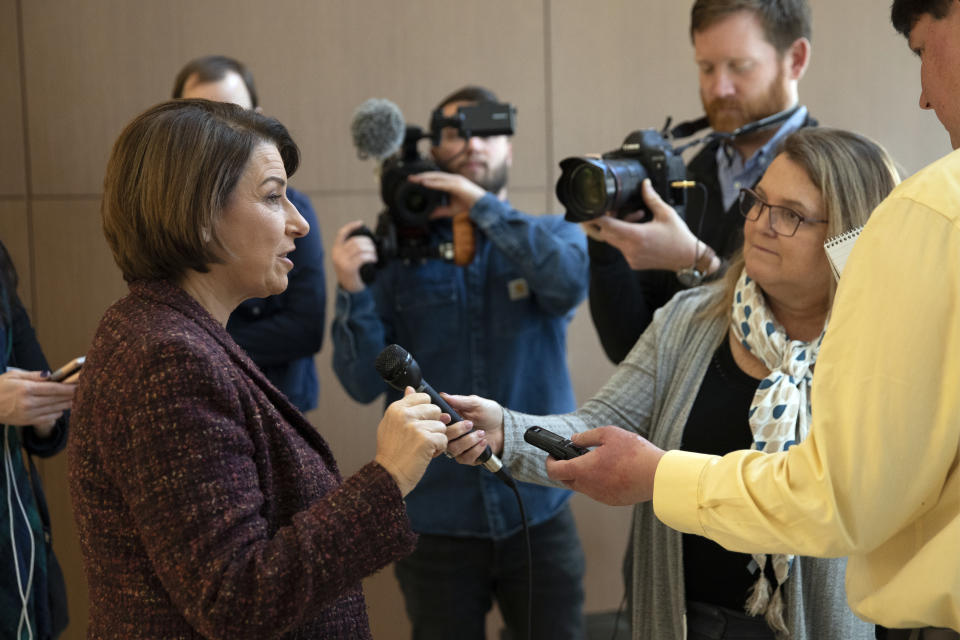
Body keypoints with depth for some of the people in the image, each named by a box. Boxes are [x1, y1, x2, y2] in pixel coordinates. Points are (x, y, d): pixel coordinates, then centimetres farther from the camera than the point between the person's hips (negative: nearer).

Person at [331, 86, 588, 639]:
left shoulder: (554, 235, 4)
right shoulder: (398, 251, 1)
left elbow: (570, 282, -21)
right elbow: (365, 384, -5)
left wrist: (483, 206, -21)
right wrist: (353, 291, -20)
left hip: (539, 510, 1)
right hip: (435, 516, 0)